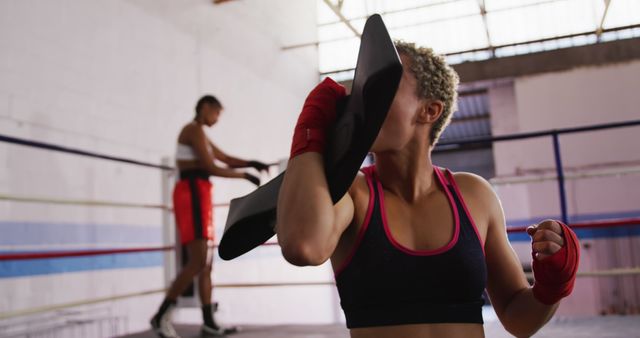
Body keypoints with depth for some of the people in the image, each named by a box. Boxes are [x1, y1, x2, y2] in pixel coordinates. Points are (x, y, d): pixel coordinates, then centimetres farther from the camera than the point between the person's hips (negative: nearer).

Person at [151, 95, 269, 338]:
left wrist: (250, 163, 8)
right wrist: (244, 175, -5)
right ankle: (161, 316, -8)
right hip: (192, 194, -10)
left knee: (206, 263, 8)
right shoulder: (194, 129, -6)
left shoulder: (200, 134, 24)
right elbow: (211, 168, -13)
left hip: (198, 195, 10)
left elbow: (226, 159, 23)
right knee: (198, 262, -14)